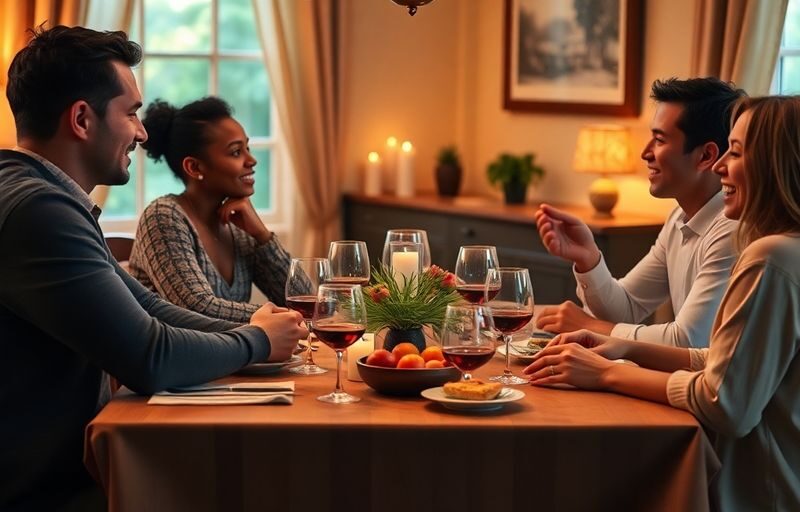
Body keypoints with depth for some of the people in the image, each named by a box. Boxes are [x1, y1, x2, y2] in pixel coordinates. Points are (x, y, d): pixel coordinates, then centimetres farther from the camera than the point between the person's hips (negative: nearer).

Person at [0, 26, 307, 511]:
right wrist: (256, 341, -6)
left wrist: (249, 332, -2)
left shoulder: (51, 200, 12)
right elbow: (150, 358, -24)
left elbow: (147, 308, 13)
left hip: (69, 463, 9)